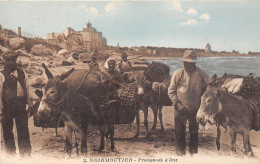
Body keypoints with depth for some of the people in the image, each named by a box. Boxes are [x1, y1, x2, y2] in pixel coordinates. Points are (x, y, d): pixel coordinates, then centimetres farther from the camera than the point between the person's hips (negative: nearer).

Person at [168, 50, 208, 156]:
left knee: (194, 130, 15)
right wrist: (177, 104, -14)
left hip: (195, 108, 2)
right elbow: (171, 91, -5)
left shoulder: (200, 74, -5)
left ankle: (193, 150, 32)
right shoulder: (178, 74, -9)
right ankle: (180, 149, 28)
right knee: (180, 130, 10)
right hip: (181, 108, -1)